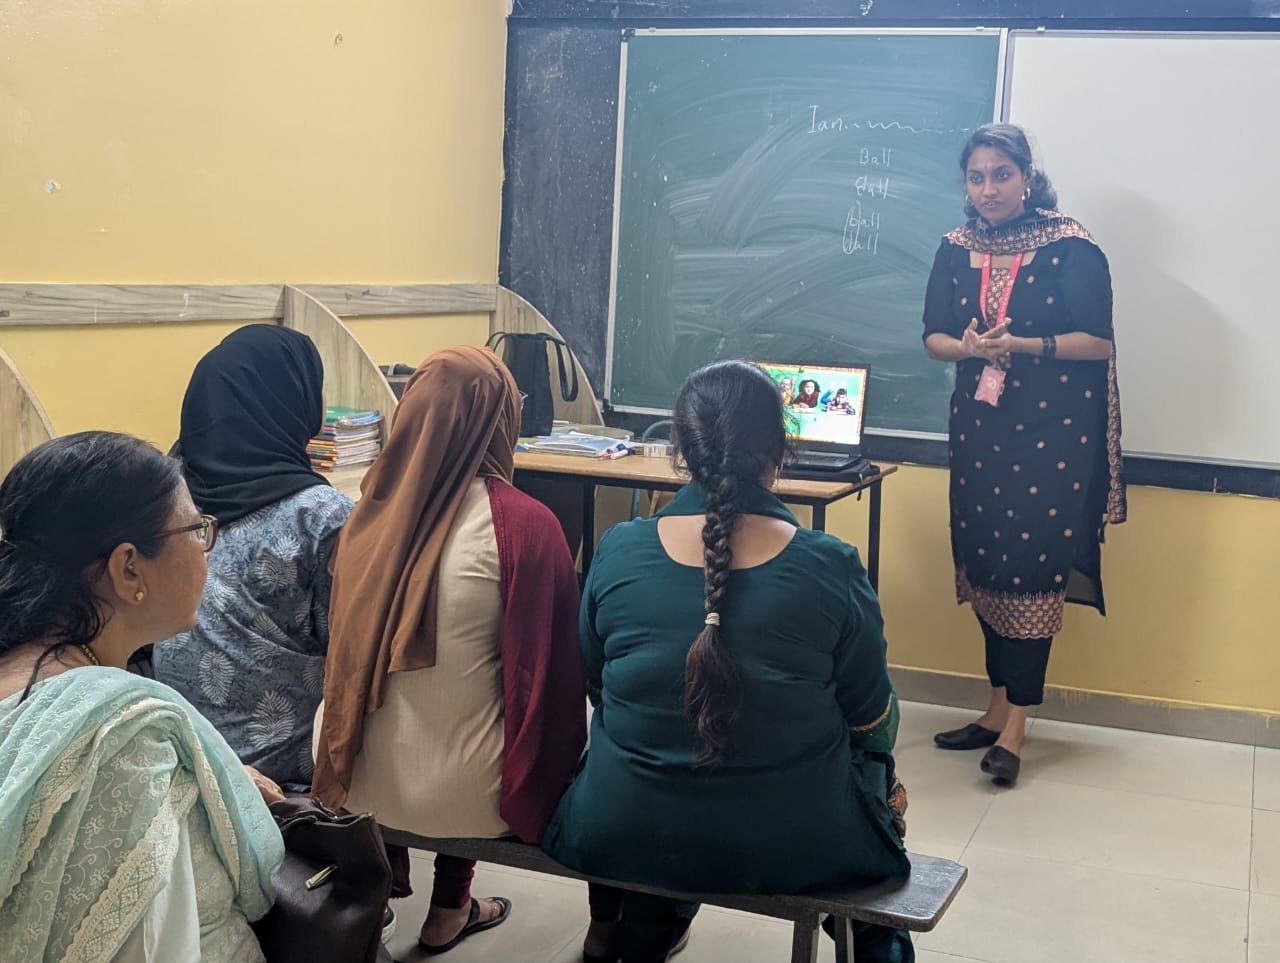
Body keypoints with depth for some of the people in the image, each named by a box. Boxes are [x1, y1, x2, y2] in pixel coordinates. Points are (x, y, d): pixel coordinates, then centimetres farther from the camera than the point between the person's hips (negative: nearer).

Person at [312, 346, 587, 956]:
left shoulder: (371, 510, -5)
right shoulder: (523, 524, -19)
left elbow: (351, 648, 9)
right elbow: (554, 673, -12)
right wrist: (545, 766, 5)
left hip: (360, 774, 5)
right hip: (463, 794, -5)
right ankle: (450, 909, 31)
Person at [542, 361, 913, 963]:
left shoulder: (616, 552, -11)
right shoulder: (831, 567, -15)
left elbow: (595, 688, 4)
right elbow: (872, 718, -3)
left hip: (622, 837, 2)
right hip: (787, 846, -1)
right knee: (873, 756, 30)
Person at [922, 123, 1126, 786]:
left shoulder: (1071, 248, -9)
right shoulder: (957, 249, 6)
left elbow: (1099, 342, -9)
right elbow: (933, 337, 7)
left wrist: (1023, 345, -22)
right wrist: (967, 347, -15)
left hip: (1052, 430, -5)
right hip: (978, 426, 5)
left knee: (1030, 568, -7)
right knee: (983, 563, 7)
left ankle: (1014, 726, -2)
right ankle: (999, 707, 19)